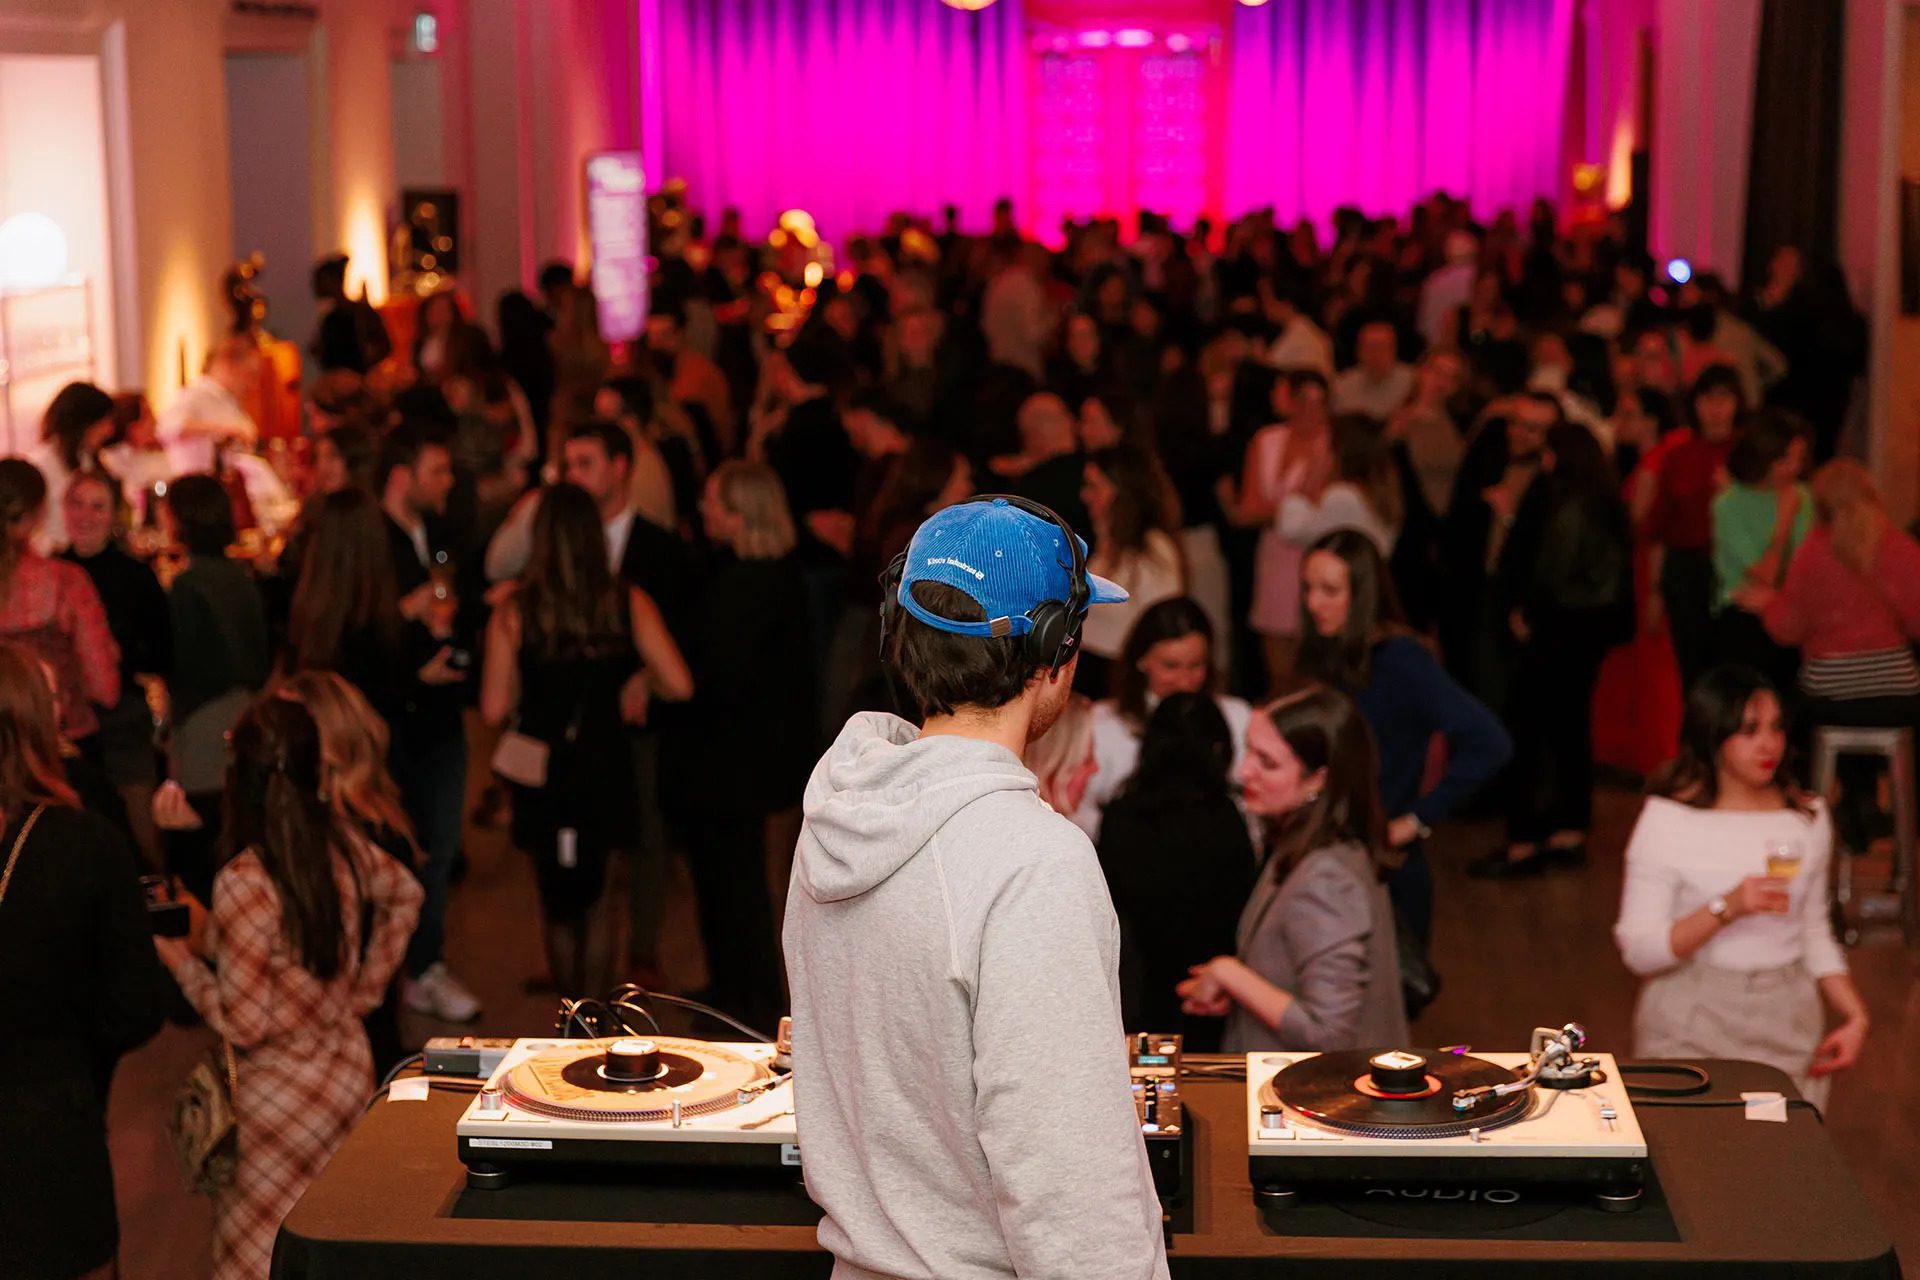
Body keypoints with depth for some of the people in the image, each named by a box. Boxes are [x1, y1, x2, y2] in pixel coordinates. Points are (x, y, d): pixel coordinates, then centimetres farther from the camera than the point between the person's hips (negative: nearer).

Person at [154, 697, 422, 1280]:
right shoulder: (345, 850, -3)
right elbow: (405, 894, 20)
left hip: (279, 1096, -6)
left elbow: (244, 1023, -18)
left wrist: (181, 960, -4)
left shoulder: (243, 883, -23)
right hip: (350, 1071, 6)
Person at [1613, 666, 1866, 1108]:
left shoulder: (1808, 817, 5)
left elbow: (1814, 933, 14)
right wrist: (1726, 909, -26)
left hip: (1788, 1020, 4)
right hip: (1693, 1025, -4)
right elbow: (1637, 950, -15)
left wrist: (1854, 1014, 1)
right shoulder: (1668, 819, -10)